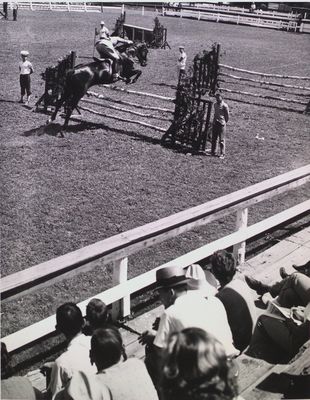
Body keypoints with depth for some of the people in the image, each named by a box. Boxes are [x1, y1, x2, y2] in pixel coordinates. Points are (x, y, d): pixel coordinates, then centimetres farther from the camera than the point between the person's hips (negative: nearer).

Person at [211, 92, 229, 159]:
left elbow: (227, 116, -3)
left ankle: (222, 154, 3)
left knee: (221, 140, -3)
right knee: (213, 139, 10)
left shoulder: (224, 106, -10)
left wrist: (224, 122, 4)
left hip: (221, 124, -6)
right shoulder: (215, 104, 10)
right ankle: (213, 152, 21)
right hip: (215, 123, 6)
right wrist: (215, 120, 15)